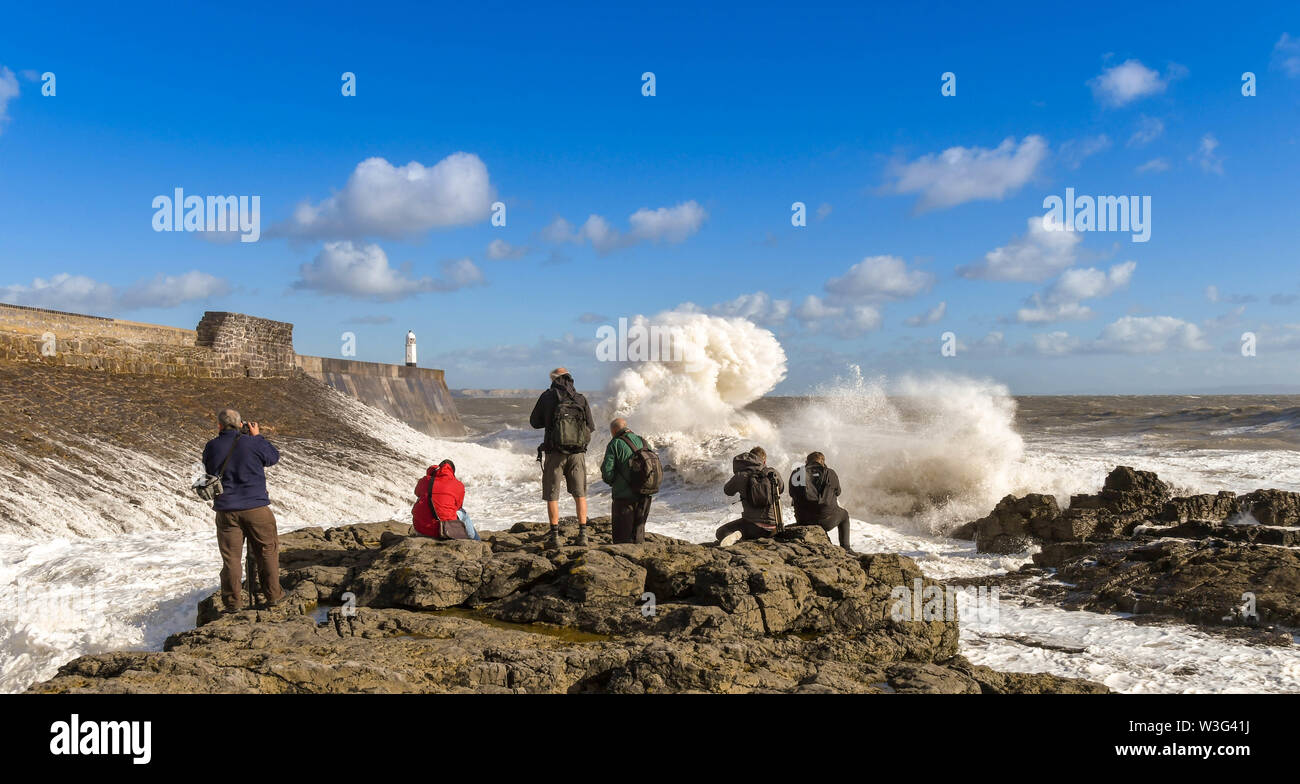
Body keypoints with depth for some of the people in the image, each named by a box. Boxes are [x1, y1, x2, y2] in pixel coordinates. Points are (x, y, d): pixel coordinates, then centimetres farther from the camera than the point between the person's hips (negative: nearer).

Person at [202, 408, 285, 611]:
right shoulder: (252, 443, -7)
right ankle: (273, 595, 18)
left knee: (231, 556, 7)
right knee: (267, 551, 11)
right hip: (256, 508, -2)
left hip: (226, 509, 2)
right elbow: (274, 457, 10)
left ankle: (233, 602, 10)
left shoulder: (211, 447, 0)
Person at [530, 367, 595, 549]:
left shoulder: (547, 397, 0)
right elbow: (591, 427, 10)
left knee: (552, 495, 6)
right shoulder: (581, 399, 4)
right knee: (580, 494, 12)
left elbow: (534, 422, 9)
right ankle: (582, 535, 7)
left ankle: (555, 536, 2)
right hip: (577, 453, 2)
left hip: (555, 453, -2)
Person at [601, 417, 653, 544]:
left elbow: (607, 473, -11)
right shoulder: (643, 442, 12)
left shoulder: (615, 444, -5)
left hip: (624, 496, -5)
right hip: (644, 496, 5)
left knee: (623, 539, 3)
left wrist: (613, 483, 9)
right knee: (638, 533, 15)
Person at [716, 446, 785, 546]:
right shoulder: (773, 474, 0)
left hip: (752, 525, -3)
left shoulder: (741, 476, -6)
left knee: (720, 533, 11)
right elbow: (781, 489, 22)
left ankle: (736, 535, -23)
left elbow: (727, 490, 14)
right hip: (773, 526, 3)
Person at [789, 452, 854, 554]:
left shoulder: (795, 473, 1)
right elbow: (837, 492, 9)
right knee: (844, 514, 30)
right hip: (826, 520, -3)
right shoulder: (829, 473, -5)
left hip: (802, 521, 3)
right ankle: (845, 548, 24)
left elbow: (792, 495, 11)